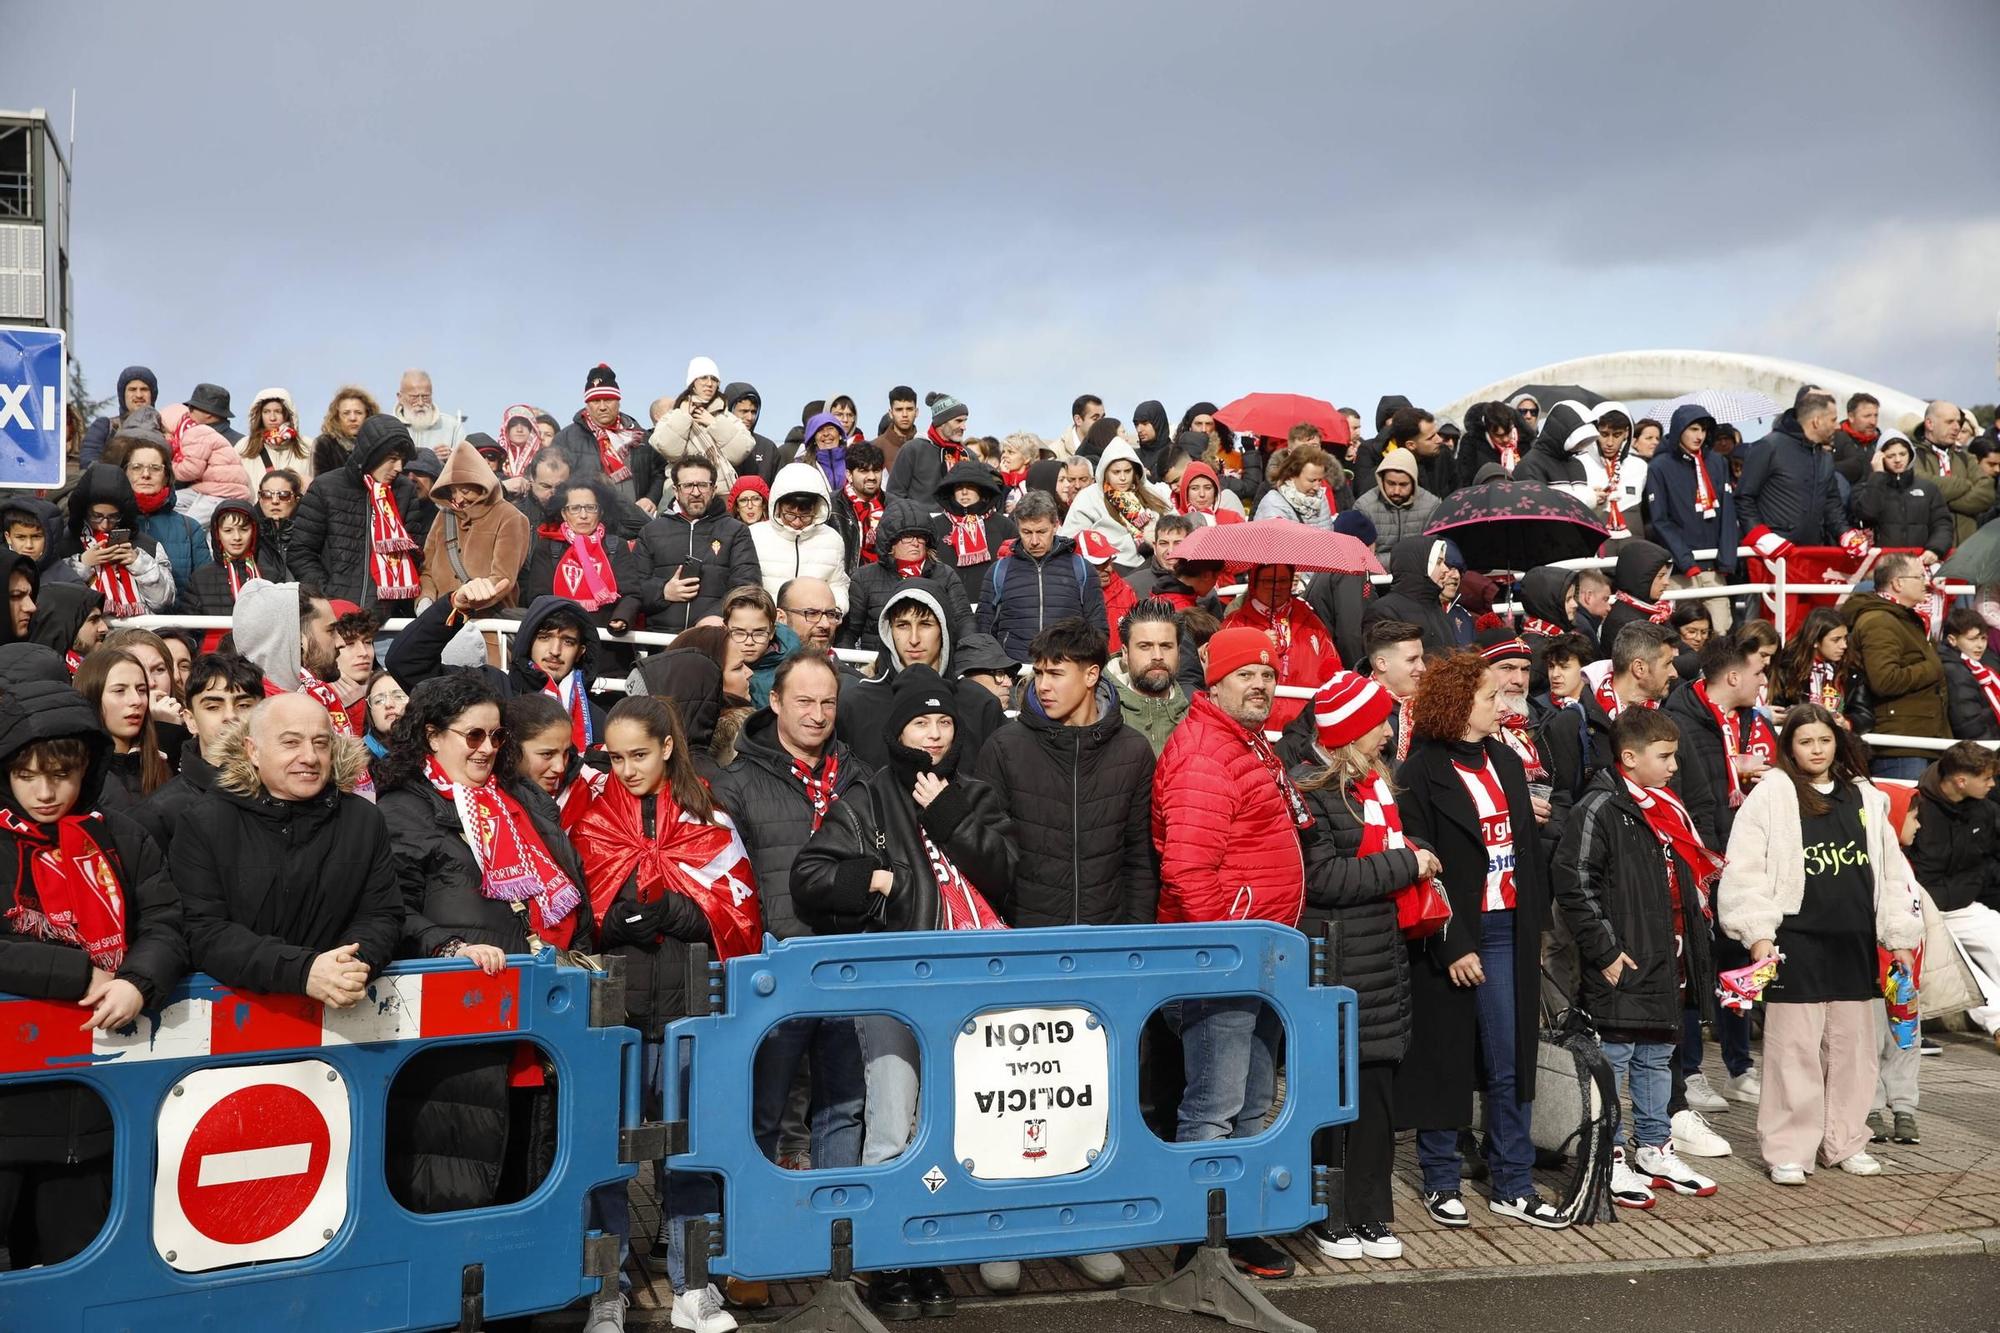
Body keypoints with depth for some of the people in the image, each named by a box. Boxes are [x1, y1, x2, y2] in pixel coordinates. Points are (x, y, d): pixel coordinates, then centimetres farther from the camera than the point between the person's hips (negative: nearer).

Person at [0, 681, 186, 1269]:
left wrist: (139, 982, -22)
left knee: (74, 1256, 17)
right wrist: (81, 974, -20)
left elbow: (167, 927, -2)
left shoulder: (121, 839, 5)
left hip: (95, 1096, 3)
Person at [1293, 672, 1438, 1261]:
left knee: (1378, 1088, 10)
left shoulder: (1376, 782, 16)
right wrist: (1406, 864, -12)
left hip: (1380, 957, 8)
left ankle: (1370, 1214, 20)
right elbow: (1323, 877, -18)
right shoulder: (1310, 787, -10)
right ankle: (1327, 1218, 12)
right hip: (1329, 965, -8)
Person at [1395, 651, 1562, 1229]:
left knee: (1512, 1062, 7)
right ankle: (1440, 1182, 19)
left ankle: (1514, 1186, 16)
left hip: (1508, 931, 6)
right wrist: (1452, 947, -15)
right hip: (1452, 937, -6)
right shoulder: (1421, 773, -9)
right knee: (1444, 1062, 5)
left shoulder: (1506, 761, 12)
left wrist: (1536, 928, 9)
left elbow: (1529, 850, 14)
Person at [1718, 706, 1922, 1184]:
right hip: (1796, 943, -5)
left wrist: (1901, 937, 11)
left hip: (1854, 943, 5)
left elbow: (1891, 869, 15)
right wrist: (1758, 933, -14)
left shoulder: (1865, 797, 12)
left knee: (1852, 1047, 12)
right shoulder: (1771, 795, -3)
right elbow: (1744, 870, -8)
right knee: (1794, 1049, -2)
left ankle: (1844, 1142, 25)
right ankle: (1787, 1150, 7)